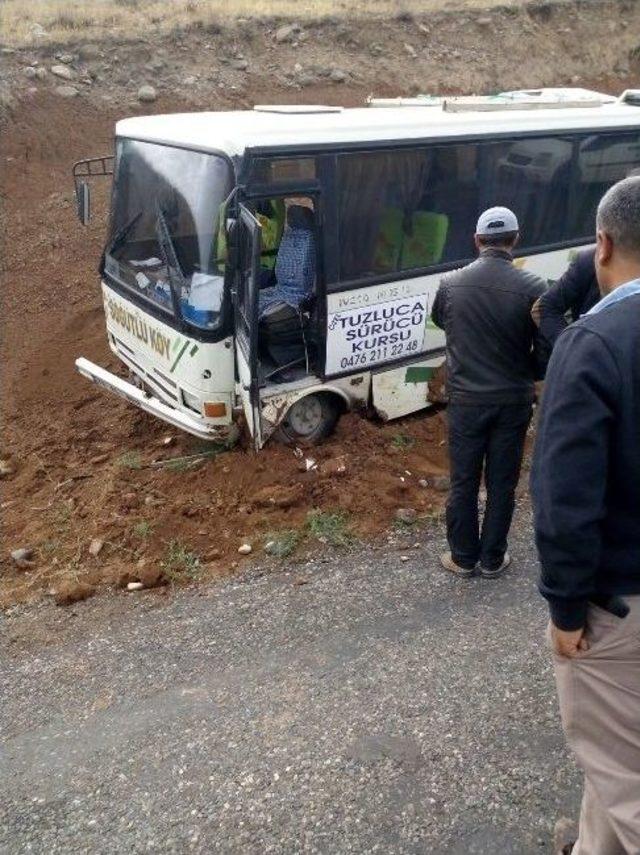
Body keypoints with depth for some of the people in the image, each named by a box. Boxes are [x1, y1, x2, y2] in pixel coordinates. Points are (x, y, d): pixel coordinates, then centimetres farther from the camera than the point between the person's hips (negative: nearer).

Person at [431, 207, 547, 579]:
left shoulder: (451, 283, -7)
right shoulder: (532, 288, -14)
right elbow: (545, 353, -10)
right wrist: (527, 376, 11)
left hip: (466, 399, 1)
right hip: (513, 401, -1)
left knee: (463, 482, 14)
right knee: (502, 484, 13)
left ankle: (463, 557, 26)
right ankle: (493, 559, 26)